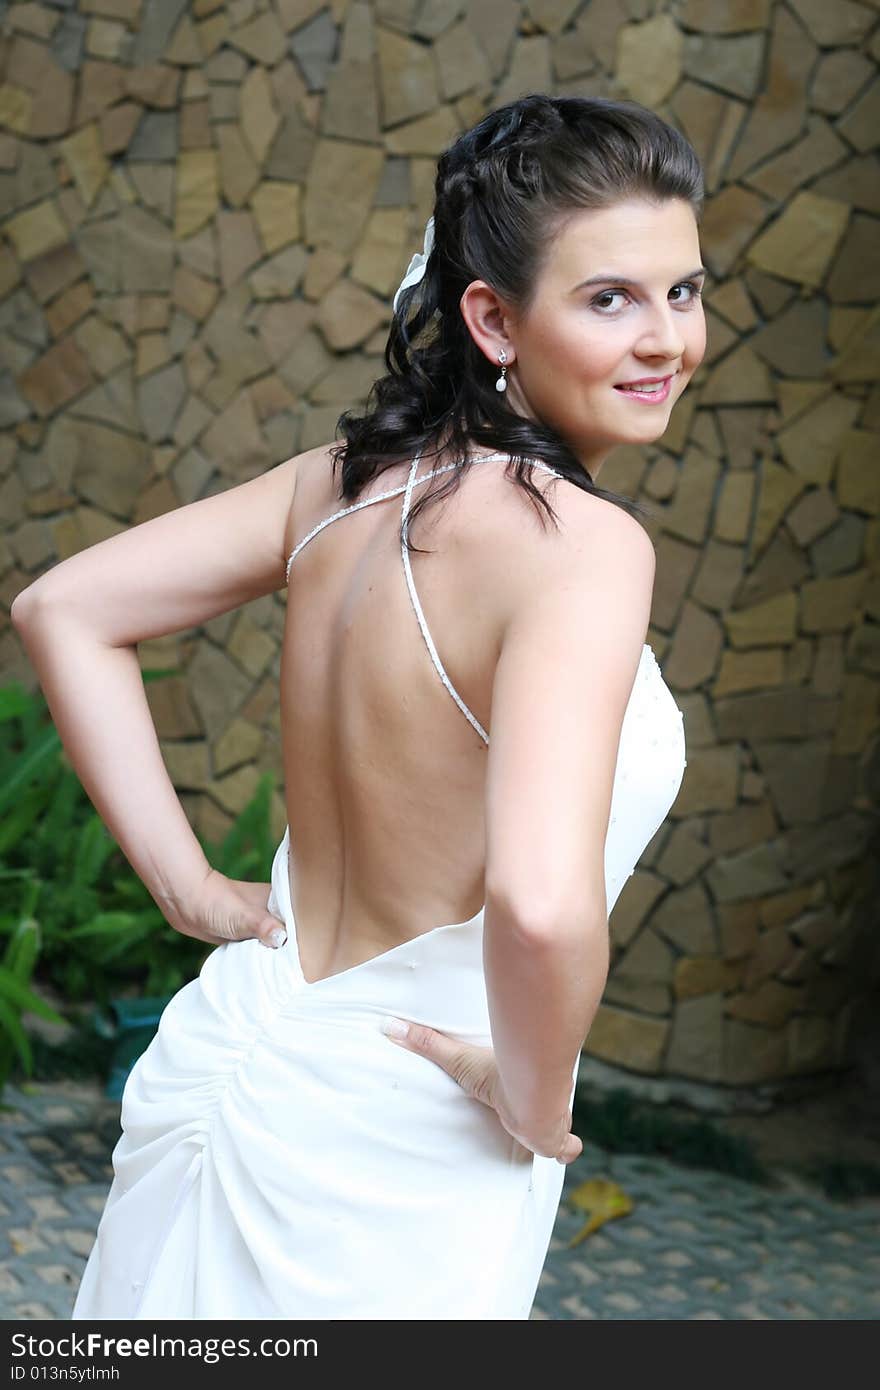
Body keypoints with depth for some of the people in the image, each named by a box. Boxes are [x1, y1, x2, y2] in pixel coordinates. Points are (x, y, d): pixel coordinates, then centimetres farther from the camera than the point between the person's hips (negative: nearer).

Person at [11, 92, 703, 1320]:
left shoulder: (352, 479, -2)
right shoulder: (583, 540, -24)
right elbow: (543, 906, -38)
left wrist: (188, 884, 5)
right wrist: (536, 1097, -18)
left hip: (235, 1061, 7)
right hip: (390, 1165, -7)